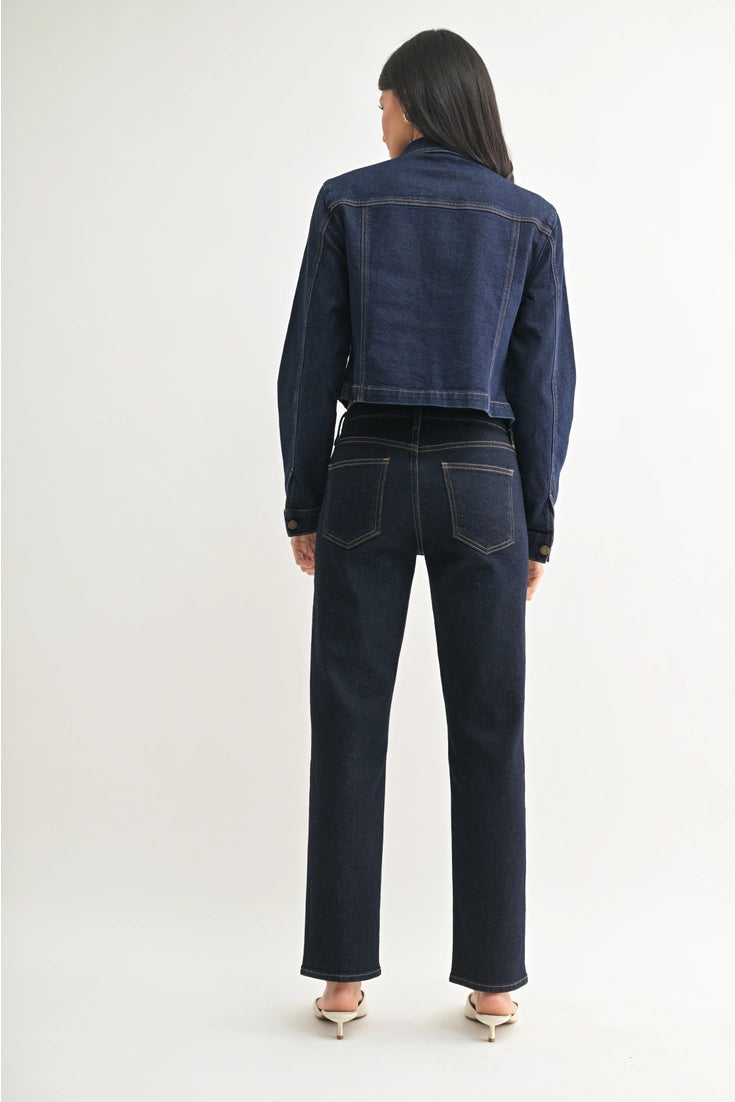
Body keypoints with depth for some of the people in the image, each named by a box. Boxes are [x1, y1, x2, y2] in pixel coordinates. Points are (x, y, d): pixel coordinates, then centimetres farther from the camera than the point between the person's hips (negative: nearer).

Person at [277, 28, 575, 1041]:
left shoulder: (347, 200, 3)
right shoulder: (531, 219, 5)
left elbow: (309, 365, -1)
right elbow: (546, 381, 2)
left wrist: (304, 504, 6)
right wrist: (538, 525, 8)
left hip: (367, 475, 0)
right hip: (482, 482, 1)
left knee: (348, 726, 6)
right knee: (487, 733, 7)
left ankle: (344, 974, 13)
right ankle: (493, 979, 14)